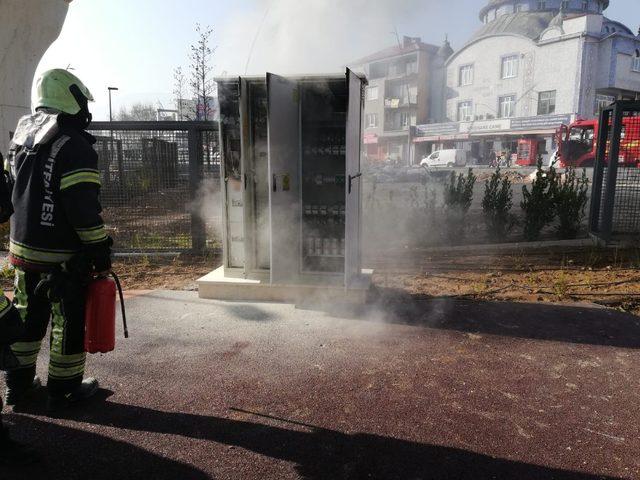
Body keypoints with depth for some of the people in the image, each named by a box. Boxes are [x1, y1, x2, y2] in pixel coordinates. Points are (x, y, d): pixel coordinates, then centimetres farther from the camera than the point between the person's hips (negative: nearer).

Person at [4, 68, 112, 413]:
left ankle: (17, 383, 33)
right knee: (70, 321, 5)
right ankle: (63, 390, 17)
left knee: (28, 316, 21)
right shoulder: (74, 146, -15)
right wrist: (100, 249, -14)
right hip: (63, 256, -8)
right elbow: (83, 207, -21)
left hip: (22, 249, 8)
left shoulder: (21, 141, 12)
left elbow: (7, 191, 18)